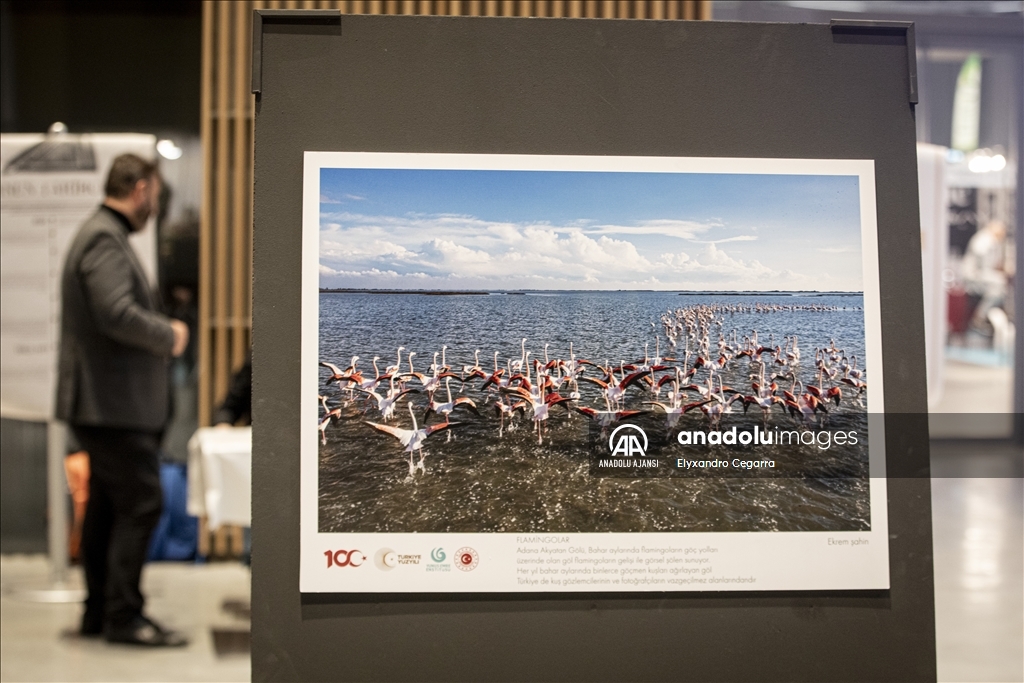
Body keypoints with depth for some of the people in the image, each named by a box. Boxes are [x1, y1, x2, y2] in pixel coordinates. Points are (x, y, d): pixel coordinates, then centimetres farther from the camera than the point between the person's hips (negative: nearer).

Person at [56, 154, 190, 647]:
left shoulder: (103, 235, 19)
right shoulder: (105, 239, -16)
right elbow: (117, 314, -26)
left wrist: (162, 327, 11)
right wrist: (168, 336, -12)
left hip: (105, 401, 11)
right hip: (114, 402, -11)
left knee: (108, 505, 14)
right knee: (141, 503, -8)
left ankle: (99, 611, 22)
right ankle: (122, 616, -2)